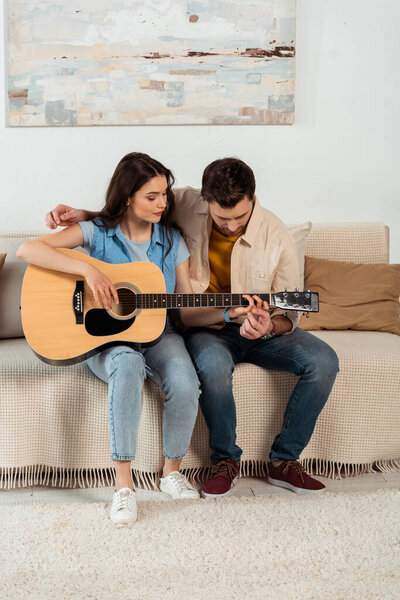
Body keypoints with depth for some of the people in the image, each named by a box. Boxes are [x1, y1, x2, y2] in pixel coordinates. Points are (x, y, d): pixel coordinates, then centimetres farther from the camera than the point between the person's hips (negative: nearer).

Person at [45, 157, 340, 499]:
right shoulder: (186, 206, -11)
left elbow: (289, 315, -7)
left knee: (323, 361, -20)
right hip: (206, 329, -1)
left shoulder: (276, 236, -14)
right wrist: (81, 215, -11)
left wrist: (268, 327, -31)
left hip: (261, 330, 2)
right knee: (213, 365, -37)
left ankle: (284, 461, -6)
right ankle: (226, 460, -12)